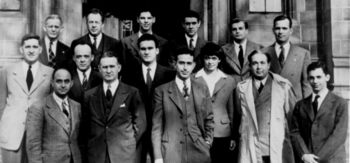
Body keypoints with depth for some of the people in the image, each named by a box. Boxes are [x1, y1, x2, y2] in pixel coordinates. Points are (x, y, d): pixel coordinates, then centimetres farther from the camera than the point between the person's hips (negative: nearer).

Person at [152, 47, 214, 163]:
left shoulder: (203, 89, 9)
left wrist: (207, 142, 3)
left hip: (199, 153, 2)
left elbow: (209, 119, 14)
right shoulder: (161, 91, 0)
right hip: (171, 153, -2)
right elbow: (157, 126, -2)